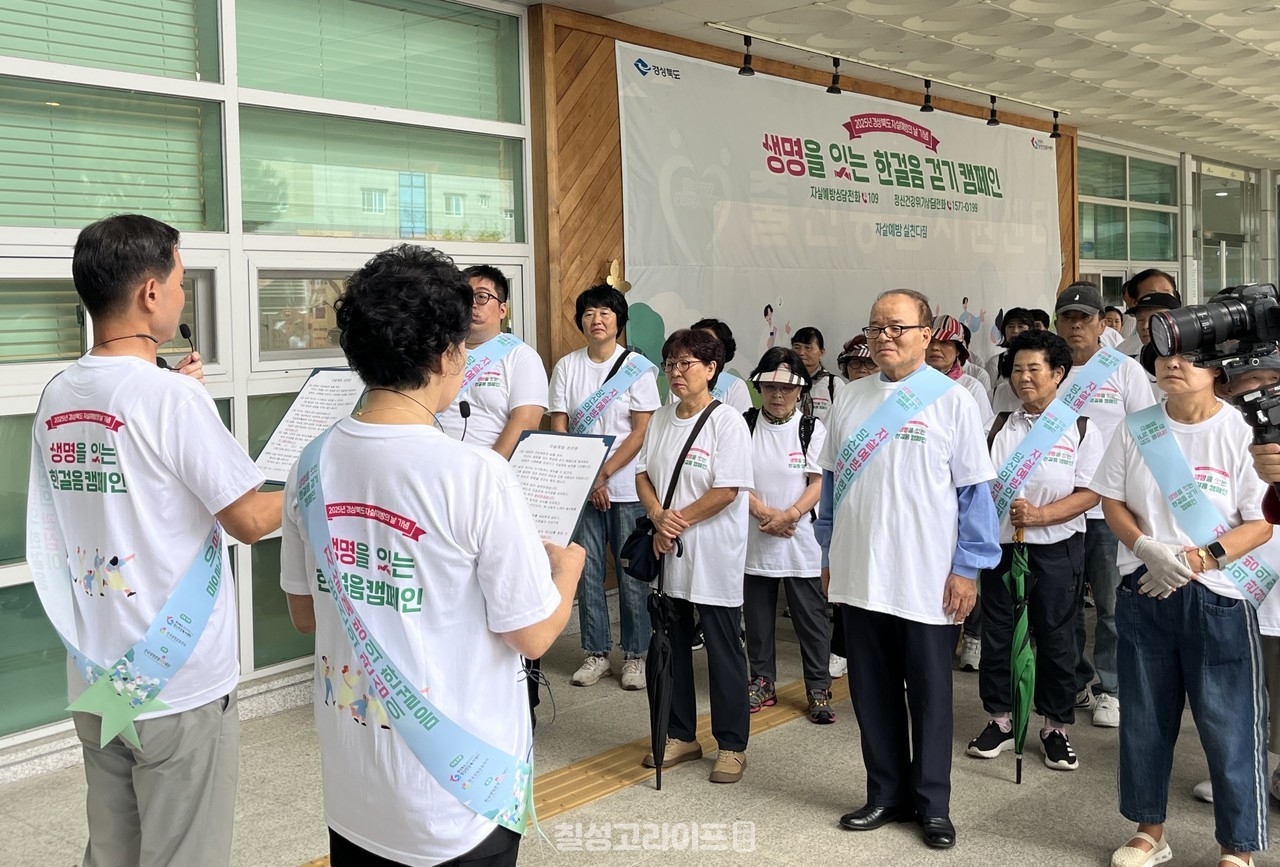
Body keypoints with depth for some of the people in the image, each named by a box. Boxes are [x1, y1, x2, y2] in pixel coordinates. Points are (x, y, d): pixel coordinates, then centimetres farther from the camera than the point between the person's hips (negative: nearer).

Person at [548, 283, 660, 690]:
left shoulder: (637, 366, -3)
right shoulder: (567, 366, 5)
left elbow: (642, 432, -7)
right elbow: (559, 428, 3)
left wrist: (603, 473, -13)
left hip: (627, 486, -2)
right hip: (580, 486, 3)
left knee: (631, 573, 3)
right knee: (587, 571, 6)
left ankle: (634, 655, 15)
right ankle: (596, 654, 18)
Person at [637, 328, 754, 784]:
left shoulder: (727, 421, -10)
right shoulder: (660, 420, 9)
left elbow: (727, 490, -16)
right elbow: (642, 474, 9)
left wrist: (679, 520, -13)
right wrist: (658, 517, -9)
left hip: (714, 557, -6)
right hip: (667, 555, 6)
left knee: (723, 651, 2)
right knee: (672, 645, 14)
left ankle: (732, 745, 14)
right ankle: (681, 736, 28)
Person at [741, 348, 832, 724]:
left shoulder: (812, 428, 0)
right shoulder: (745, 425, 2)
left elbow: (819, 482, -5)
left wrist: (790, 515, -19)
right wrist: (764, 513, -15)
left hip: (801, 538, -1)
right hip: (754, 538, 2)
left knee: (811, 616, 3)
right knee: (757, 615, 11)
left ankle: (819, 689, 13)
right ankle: (762, 682, 24)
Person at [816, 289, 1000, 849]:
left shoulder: (952, 400, -4)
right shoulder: (851, 399, 8)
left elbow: (975, 491, -4)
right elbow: (831, 481, 13)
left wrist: (967, 569, -8)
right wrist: (829, 556, 11)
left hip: (929, 583, -4)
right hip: (859, 577, 4)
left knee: (930, 697, 8)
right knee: (872, 692, 12)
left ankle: (932, 804, 22)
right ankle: (887, 794, 27)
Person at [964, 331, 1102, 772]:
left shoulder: (1080, 428, -1)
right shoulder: (1001, 426, 6)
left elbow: (1089, 494, -8)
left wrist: (1040, 515, -21)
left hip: (1057, 548, -2)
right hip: (1001, 545, 2)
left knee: (1056, 638, 6)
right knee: (997, 633, 7)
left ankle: (1056, 727, 19)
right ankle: (1000, 718, 21)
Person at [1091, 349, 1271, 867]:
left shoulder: (1243, 431, -9)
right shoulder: (1136, 429, 3)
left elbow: (1262, 523, -8)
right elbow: (1111, 501, 7)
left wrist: (1201, 559, -19)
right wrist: (1146, 548, -11)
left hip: (1218, 596, -3)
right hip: (1143, 591, 4)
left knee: (1229, 725, 2)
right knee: (1145, 718, 12)